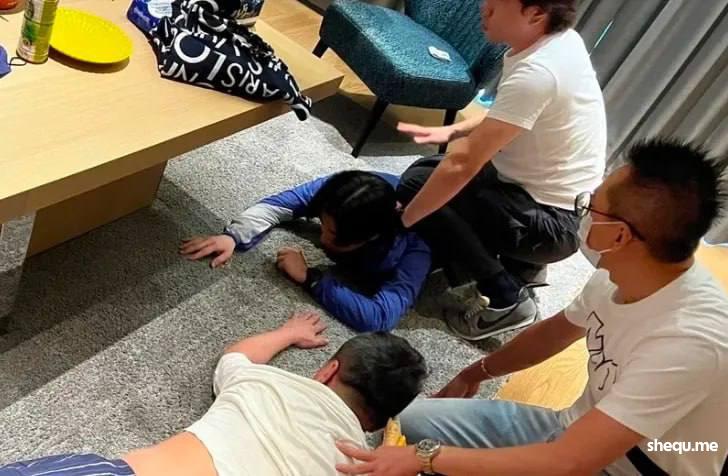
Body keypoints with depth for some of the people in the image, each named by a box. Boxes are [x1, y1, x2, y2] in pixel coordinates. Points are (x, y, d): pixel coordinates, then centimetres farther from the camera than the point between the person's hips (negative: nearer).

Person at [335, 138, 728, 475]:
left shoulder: (687, 341, -35)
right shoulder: (622, 275, -11)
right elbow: (556, 330, 10)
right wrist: (476, 373, 18)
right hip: (584, 431, 7)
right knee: (415, 421, 1)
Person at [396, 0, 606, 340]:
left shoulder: (537, 73, -29)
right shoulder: (562, 40, -1)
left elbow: (463, 164, -29)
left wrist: (401, 221, -18)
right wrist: (452, 131, 1)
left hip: (552, 222, -9)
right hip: (552, 199, 9)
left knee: (416, 184, -11)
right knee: (428, 172, 13)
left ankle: (505, 299, -4)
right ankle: (519, 266, 16)